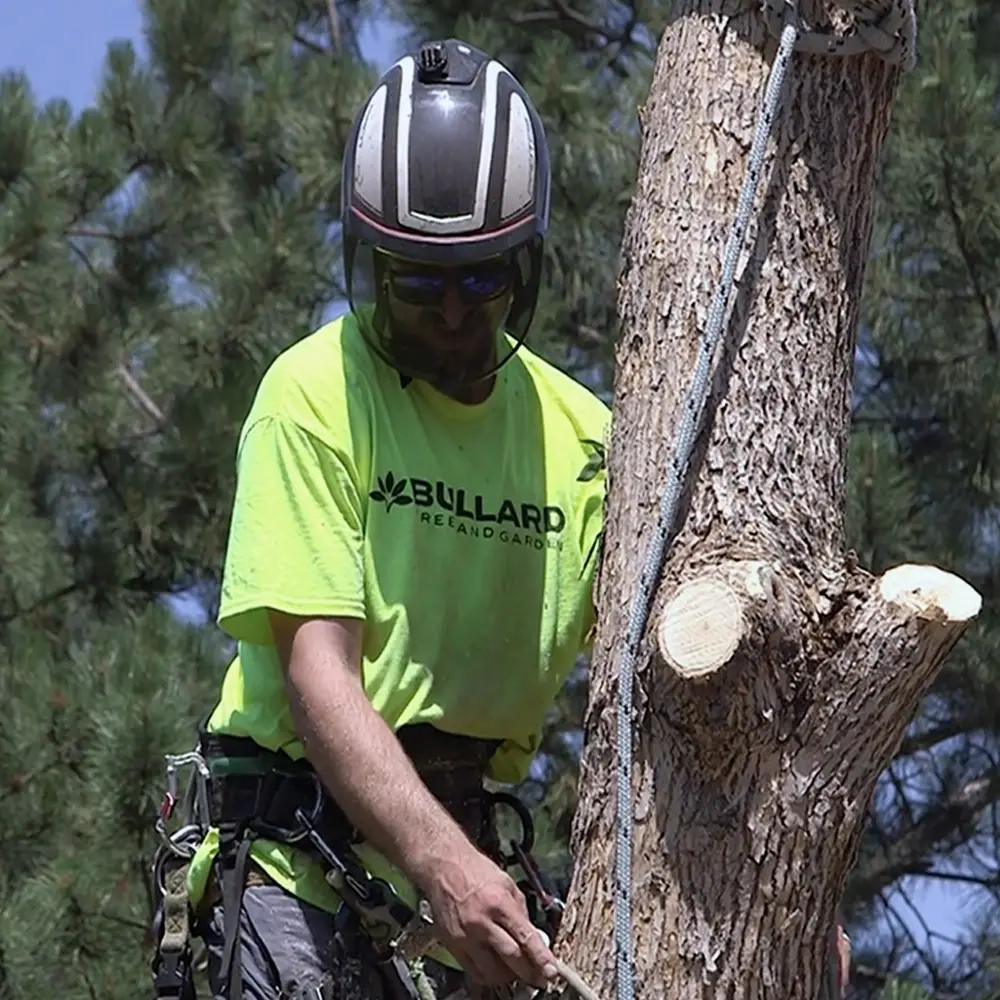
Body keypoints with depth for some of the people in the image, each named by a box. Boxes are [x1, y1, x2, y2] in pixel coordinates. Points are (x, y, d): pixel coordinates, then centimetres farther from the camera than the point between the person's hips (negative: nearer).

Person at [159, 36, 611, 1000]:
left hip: (464, 837, 5)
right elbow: (317, 674, -16)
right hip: (300, 838, -5)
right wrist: (439, 864, -29)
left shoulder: (577, 432, 7)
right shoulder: (316, 394, -8)